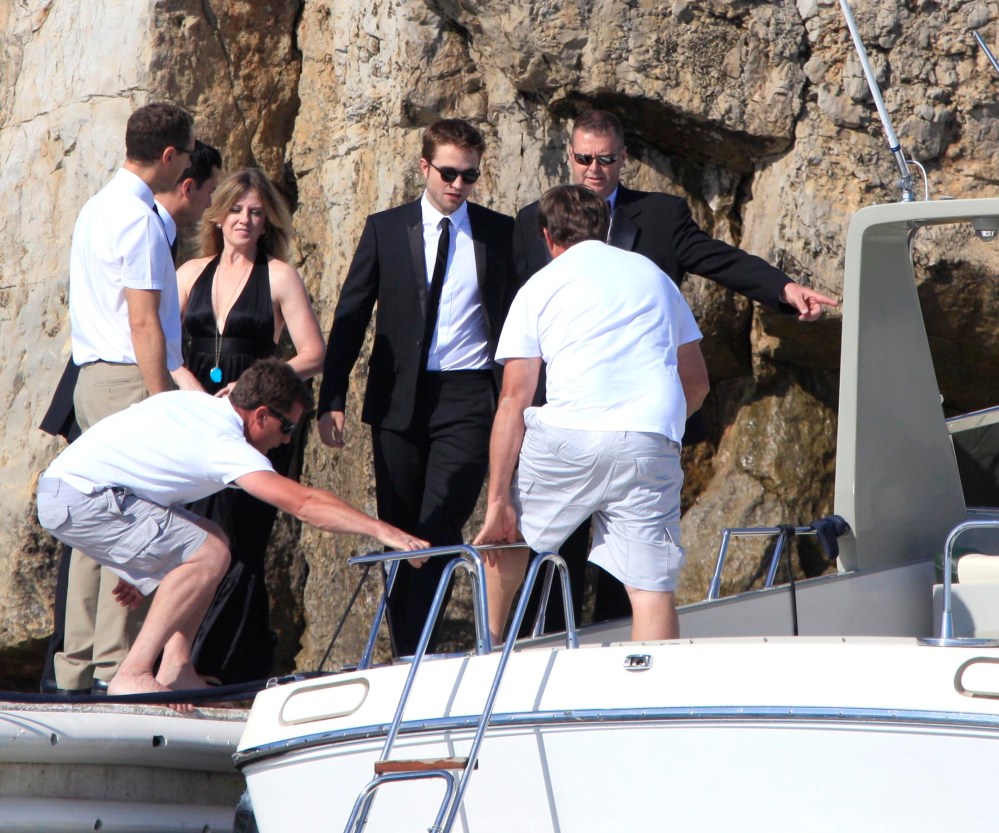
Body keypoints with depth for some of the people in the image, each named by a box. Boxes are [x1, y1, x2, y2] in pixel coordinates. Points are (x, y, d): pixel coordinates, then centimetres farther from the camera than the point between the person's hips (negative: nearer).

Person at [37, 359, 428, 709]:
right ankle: (132, 676, -13)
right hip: (80, 497, -10)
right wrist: (381, 529, -28)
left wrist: (142, 564, 24)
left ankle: (174, 669, 7)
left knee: (207, 540, 12)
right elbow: (305, 503, -27)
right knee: (208, 554, -15)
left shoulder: (197, 403, 11)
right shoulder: (223, 443, -18)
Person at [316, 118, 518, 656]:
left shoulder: (500, 233, 5)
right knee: (398, 529, 6)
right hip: (398, 400, 2)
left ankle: (413, 654, -12)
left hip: (468, 397, -2)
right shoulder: (385, 229, 7)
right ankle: (405, 655, 15)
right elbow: (350, 316, 7)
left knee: (439, 527, -15)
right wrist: (332, 399, -1)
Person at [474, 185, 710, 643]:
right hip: (653, 446, 1)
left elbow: (513, 400, 4)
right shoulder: (654, 275, 22)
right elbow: (696, 384, 22)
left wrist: (497, 501, 2)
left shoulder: (539, 287, 13)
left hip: (568, 438, -1)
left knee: (507, 532, 25)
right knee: (653, 588, 0)